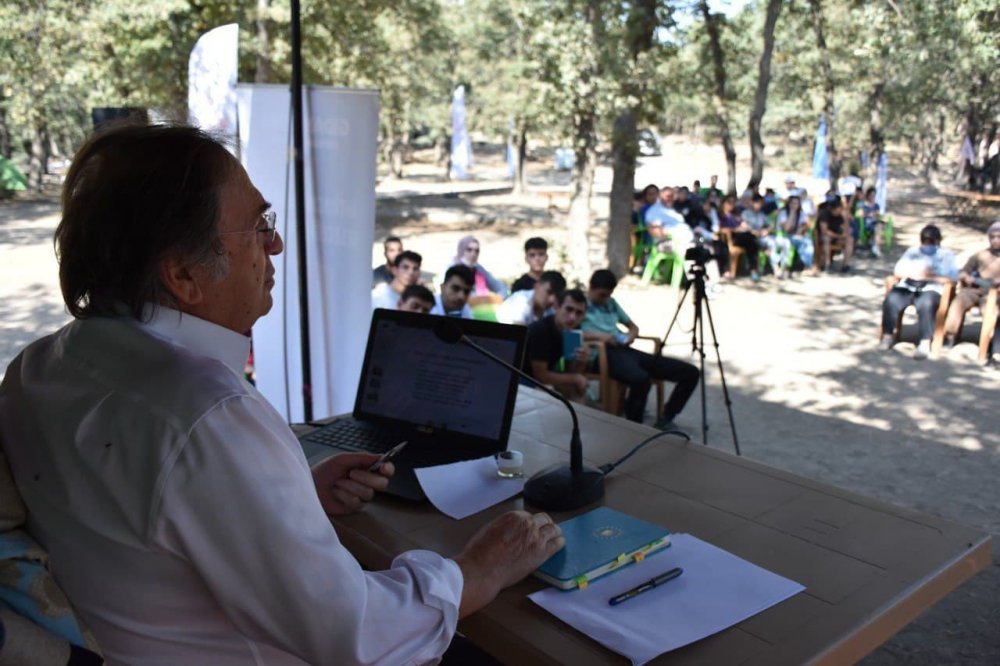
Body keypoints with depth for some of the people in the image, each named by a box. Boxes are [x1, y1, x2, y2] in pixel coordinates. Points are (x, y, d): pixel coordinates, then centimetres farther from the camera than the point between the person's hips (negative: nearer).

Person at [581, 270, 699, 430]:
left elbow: (633, 326, 30)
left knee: (690, 372, -3)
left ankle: (665, 419, 7)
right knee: (640, 379, -42)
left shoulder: (611, 303, 26)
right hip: (605, 353, -7)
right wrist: (597, 335, -18)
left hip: (625, 349, 8)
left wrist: (631, 335, 5)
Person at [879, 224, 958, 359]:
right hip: (907, 287, 3)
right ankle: (887, 335, -16)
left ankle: (925, 344, -34)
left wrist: (930, 276, -8)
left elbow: (951, 277, 0)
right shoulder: (912, 252, 28)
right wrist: (916, 273, -3)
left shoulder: (946, 255, 18)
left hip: (931, 290, -3)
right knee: (891, 300, -31)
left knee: (925, 304, -38)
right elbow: (898, 271, 13)